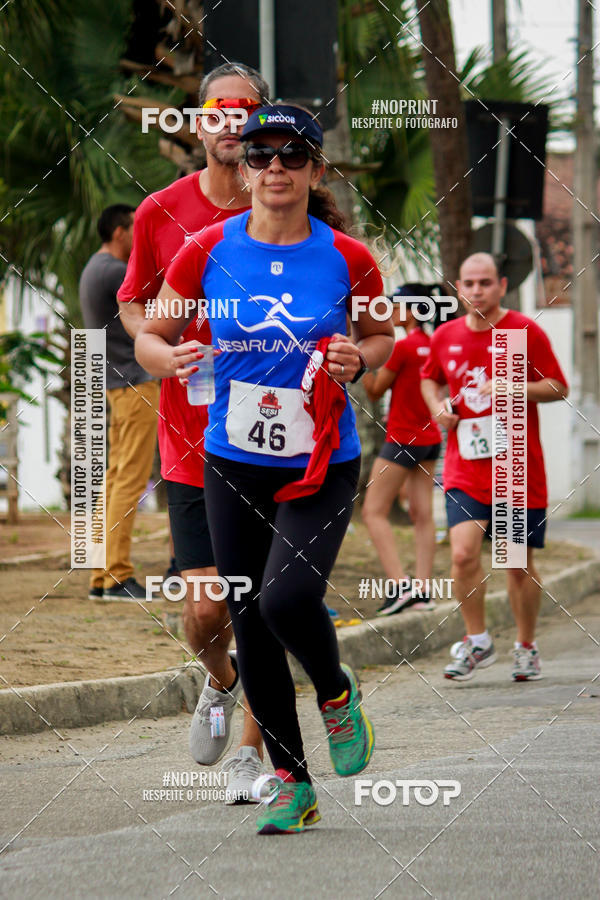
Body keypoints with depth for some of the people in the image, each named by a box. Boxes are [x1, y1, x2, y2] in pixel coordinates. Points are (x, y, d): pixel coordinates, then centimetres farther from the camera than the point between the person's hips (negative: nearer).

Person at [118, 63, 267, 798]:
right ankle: (219, 683, 31)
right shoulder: (162, 213, 1)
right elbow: (132, 305, 15)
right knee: (205, 606, -4)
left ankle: (252, 752, 15)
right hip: (193, 441, 0)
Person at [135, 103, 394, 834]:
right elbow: (148, 337, 5)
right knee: (249, 625, 5)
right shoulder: (207, 251, -4)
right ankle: (291, 783, 19)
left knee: (287, 598, -23)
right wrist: (170, 358, -17)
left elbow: (383, 336, 11)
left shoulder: (347, 258, -6)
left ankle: (337, 693, 11)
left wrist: (358, 359, -10)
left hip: (322, 465, -2)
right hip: (233, 464, 2)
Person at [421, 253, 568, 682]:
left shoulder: (526, 332, -5)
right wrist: (437, 405, 3)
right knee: (463, 553, -14)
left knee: (519, 564, 5)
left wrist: (513, 388, -18)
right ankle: (477, 642, 4)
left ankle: (527, 647, 24)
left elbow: (559, 389, -3)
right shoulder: (446, 336, 6)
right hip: (465, 469, 2)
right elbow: (430, 379, 25)